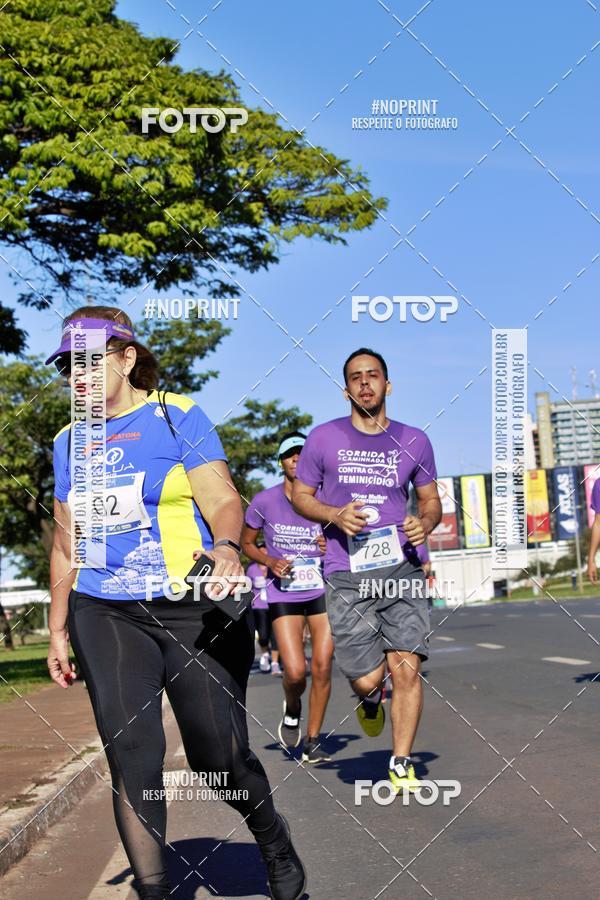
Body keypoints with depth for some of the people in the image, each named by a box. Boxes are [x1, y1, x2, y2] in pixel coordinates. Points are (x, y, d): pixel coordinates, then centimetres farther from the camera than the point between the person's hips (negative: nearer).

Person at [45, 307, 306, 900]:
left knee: (218, 753, -5)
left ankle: (273, 839, 25)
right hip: (106, 615, 4)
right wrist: (58, 630, 18)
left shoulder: (176, 416, 0)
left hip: (194, 610, -3)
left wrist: (225, 548, -31)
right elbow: (66, 544, 19)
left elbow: (223, 501, -9)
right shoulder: (70, 442, 13)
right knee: (130, 750, -10)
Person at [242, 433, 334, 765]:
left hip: (323, 591, 1)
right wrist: (270, 561, -9)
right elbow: (246, 543, 9)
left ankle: (312, 741, 13)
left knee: (322, 667, -3)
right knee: (295, 672, -12)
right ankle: (292, 709, 24)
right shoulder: (264, 501, -3)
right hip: (284, 595, -1)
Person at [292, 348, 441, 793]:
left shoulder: (414, 440, 10)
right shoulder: (324, 438, 5)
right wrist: (335, 515, -9)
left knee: (407, 669, -7)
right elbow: (301, 496, 12)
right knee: (367, 678, -5)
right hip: (347, 576, -1)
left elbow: (431, 499, 20)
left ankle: (401, 765, 11)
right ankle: (371, 697, 34)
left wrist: (425, 523, -4)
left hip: (402, 570, 1)